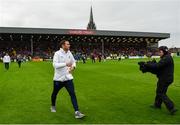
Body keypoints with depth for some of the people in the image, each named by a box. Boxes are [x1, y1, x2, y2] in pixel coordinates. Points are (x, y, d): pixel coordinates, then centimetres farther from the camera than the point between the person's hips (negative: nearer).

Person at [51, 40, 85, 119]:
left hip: (68, 78, 3)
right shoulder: (57, 53, -13)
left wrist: (73, 66, -4)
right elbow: (55, 64, -24)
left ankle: (77, 112, -9)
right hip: (58, 78, -3)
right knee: (54, 94, 18)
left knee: (73, 94, -9)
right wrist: (66, 64, -29)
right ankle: (53, 106, 46)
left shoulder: (69, 53, 3)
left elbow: (73, 61, 17)